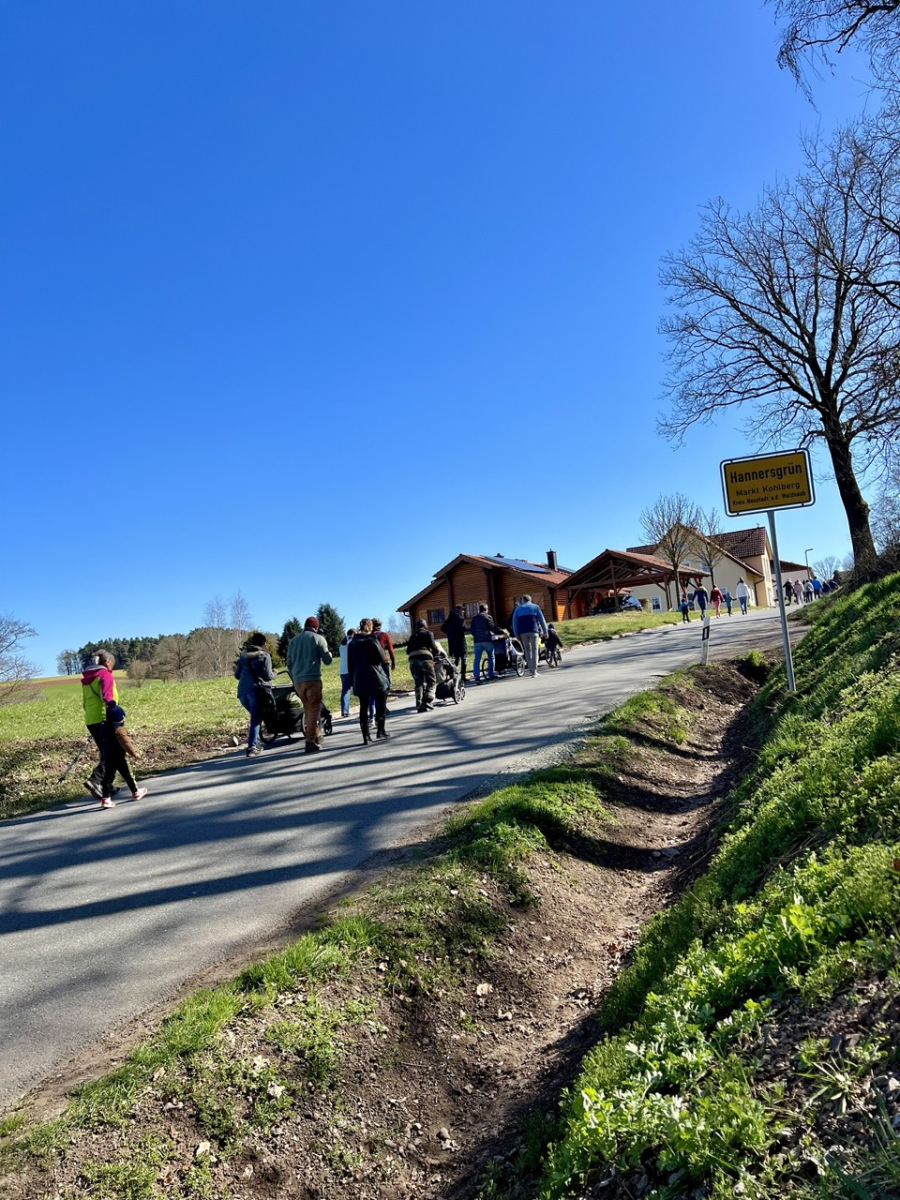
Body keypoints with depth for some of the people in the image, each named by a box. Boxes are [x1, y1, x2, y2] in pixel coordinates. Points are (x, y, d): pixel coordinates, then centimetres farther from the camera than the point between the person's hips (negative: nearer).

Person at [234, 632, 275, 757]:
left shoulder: (243, 655, 18)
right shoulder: (264, 656, 1)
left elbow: (237, 675, 18)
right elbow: (267, 676, -7)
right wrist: (274, 673, 14)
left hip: (242, 691, 5)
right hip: (256, 690, -5)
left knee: (255, 717, 20)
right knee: (256, 719, -4)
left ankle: (255, 742, 18)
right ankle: (252, 747, -12)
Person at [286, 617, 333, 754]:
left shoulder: (293, 640, 15)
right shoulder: (318, 638, 0)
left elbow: (289, 663, 16)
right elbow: (327, 660, 1)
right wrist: (329, 653, 21)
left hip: (298, 681, 5)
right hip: (313, 680, -5)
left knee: (307, 710, 17)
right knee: (314, 710, -2)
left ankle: (314, 736, 21)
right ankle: (310, 742, -6)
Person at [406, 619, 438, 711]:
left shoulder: (412, 636, 26)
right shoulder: (428, 633, 15)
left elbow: (408, 651, 19)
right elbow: (433, 646, 3)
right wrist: (436, 655, 19)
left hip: (413, 660, 4)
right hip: (425, 658, -4)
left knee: (418, 683, 6)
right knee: (431, 680, 2)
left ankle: (419, 704, -1)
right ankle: (428, 700, -16)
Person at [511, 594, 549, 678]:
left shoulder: (518, 609, 14)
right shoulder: (535, 607, 11)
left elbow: (514, 623, 9)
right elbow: (542, 620, 7)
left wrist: (516, 634, 11)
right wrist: (545, 632, 10)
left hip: (523, 632, 2)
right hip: (533, 631, -2)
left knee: (527, 649, 15)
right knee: (534, 650, 0)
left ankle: (530, 670, 13)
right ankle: (534, 672, -7)